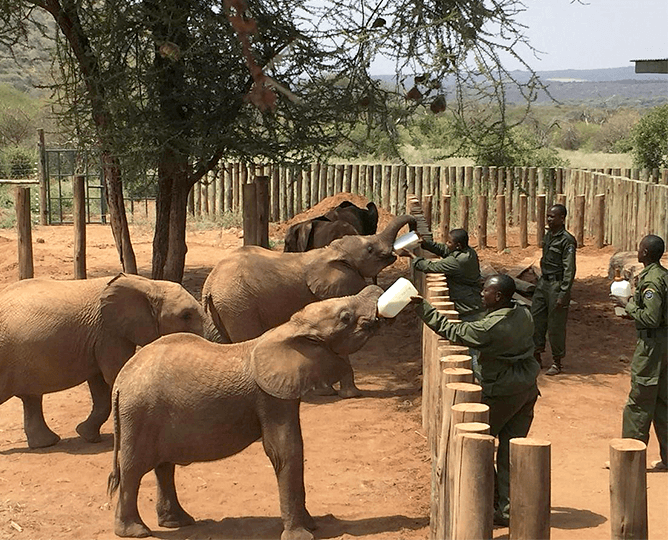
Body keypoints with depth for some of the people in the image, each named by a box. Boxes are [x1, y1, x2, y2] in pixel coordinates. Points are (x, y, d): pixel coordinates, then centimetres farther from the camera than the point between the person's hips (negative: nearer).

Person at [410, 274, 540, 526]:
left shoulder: (490, 327, -24)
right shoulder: (524, 315, -2)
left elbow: (451, 331, -16)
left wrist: (423, 307, -11)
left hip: (502, 394, -7)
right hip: (528, 390, 7)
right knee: (511, 450, 12)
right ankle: (508, 508, 14)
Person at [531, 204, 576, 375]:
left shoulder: (567, 240, -15)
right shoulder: (548, 236, 10)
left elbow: (569, 270, -17)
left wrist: (563, 294, -19)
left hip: (557, 285, -8)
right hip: (543, 282, 8)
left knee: (556, 325, 0)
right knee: (535, 319, 8)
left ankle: (557, 362, 12)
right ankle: (537, 357, 20)